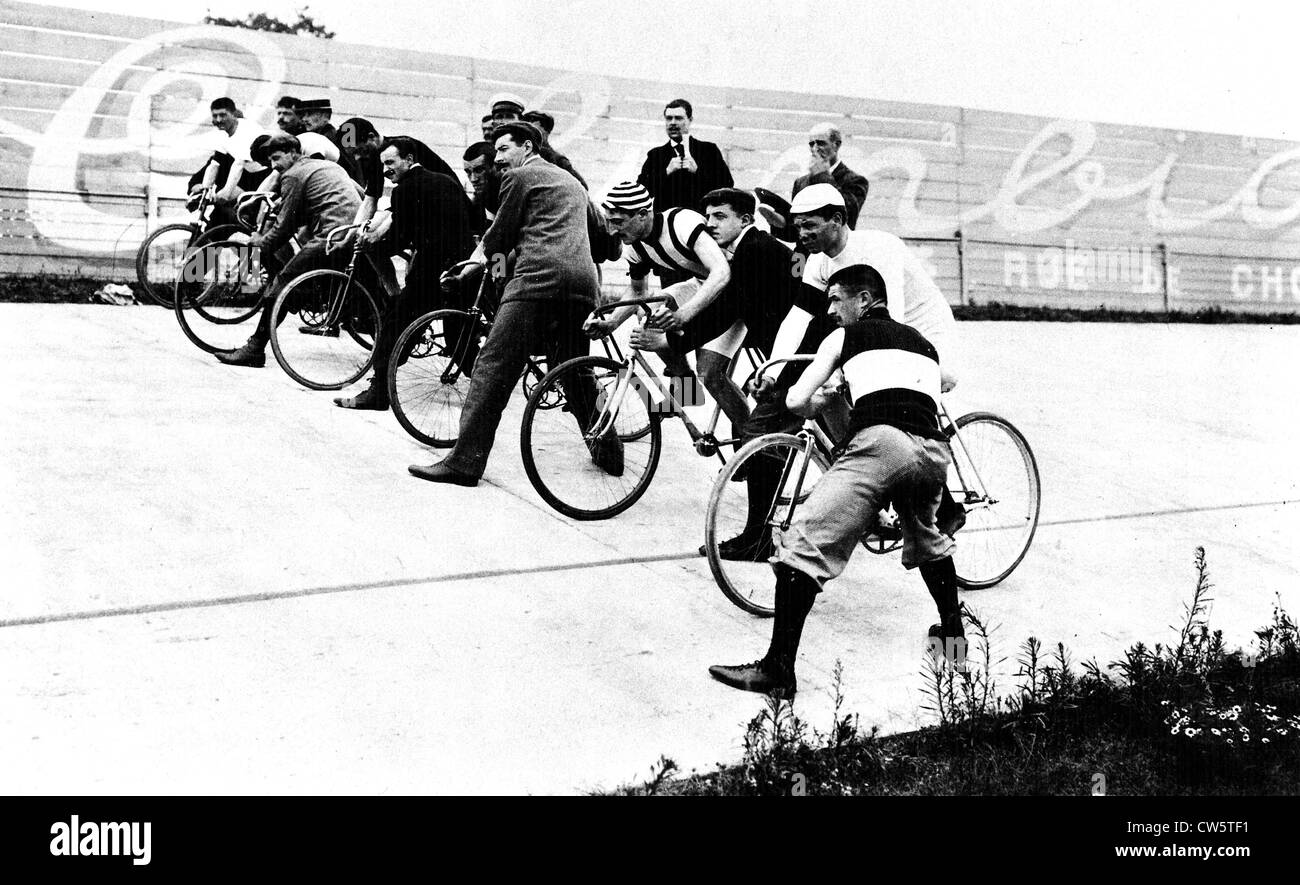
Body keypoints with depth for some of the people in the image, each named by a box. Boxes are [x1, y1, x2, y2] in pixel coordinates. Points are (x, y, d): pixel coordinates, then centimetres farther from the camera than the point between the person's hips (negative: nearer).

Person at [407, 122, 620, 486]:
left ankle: (465, 462, -14)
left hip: (538, 279, -7)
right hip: (583, 285, 8)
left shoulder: (521, 176, 7)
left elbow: (500, 235, 9)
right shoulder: (573, 183, 30)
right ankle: (608, 452, 27)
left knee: (493, 369, -8)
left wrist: (485, 255, 31)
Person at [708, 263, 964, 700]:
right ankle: (953, 632, 44)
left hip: (881, 442, -6)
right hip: (934, 453, 6)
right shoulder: (922, 342, 33)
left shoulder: (845, 336, 19)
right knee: (926, 538, 35)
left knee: (804, 544, -8)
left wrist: (817, 402, 34)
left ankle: (777, 668, -16)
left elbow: (795, 401, 12)